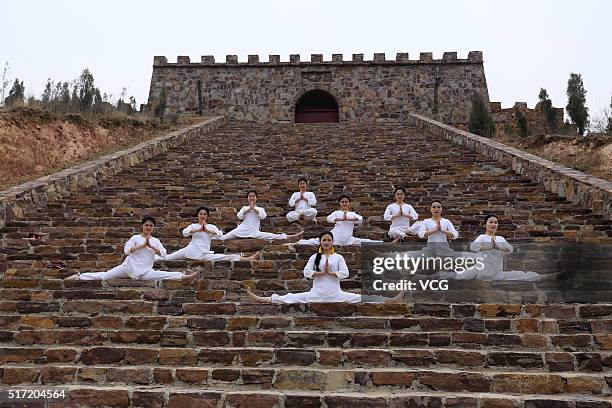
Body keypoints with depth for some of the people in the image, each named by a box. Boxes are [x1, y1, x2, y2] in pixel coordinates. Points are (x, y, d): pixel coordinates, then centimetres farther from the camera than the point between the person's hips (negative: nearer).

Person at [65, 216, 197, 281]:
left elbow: (163, 254, -5)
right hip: (129, 266, 0)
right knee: (104, 276, -2)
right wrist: (142, 245, -18)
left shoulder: (156, 241, 9)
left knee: (164, 275, -25)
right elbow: (126, 250, -12)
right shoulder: (135, 237, 3)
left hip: (145, 272, 0)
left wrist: (151, 246, -15)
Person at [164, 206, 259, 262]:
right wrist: (199, 229, -13)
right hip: (190, 250, 3)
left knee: (227, 257, -17)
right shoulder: (193, 225, 12)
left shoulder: (211, 226, 12)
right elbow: (185, 232, -10)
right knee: (167, 258, -8)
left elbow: (220, 235, -7)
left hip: (203, 253, -3)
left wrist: (207, 230, -9)